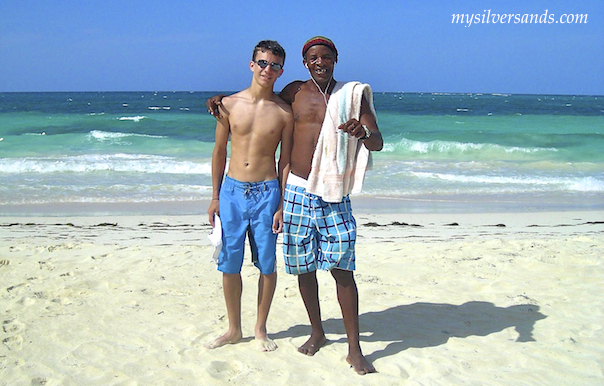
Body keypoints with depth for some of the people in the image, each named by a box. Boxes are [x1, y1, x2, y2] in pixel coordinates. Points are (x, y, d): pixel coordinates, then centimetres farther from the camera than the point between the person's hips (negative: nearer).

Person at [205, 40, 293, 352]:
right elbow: (219, 152, 8)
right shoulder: (229, 104, 2)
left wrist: (283, 206, -3)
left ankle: (260, 329, 23)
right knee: (229, 264, 7)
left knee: (267, 265, 5)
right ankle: (234, 329, 25)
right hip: (232, 191, 2)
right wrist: (215, 197, 6)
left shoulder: (284, 112, -1)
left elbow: (286, 160, 1)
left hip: (266, 192, -1)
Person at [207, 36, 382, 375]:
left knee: (342, 269, -7)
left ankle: (355, 349, 0)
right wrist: (223, 99, 16)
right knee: (304, 267, 9)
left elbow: (378, 143, -1)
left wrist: (362, 132, -24)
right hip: (297, 191, 3)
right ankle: (317, 332, 28)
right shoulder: (294, 92, 10)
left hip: (334, 195, -2)